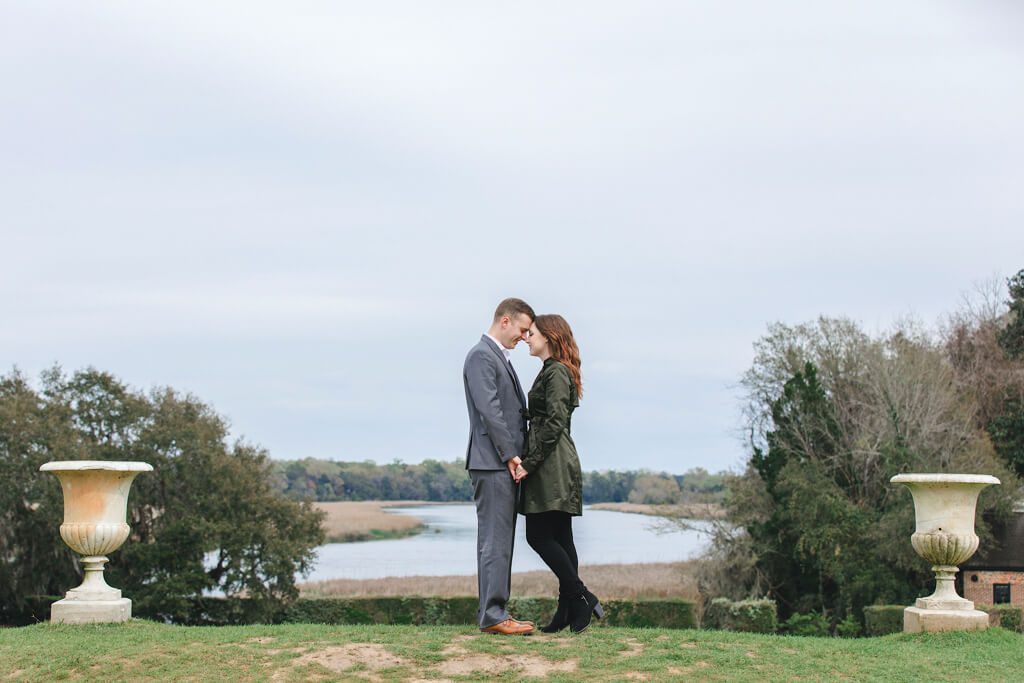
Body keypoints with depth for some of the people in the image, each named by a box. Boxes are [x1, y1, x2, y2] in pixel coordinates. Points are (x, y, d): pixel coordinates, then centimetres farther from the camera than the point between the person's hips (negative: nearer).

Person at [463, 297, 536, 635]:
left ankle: (493, 612, 15)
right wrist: (510, 455, -17)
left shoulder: (499, 358, 20)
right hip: (492, 463, -10)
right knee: (495, 541, -8)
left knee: (500, 541, 11)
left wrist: (514, 456, 11)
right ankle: (492, 615, -6)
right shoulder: (481, 356, -11)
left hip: (504, 463, 10)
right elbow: (489, 410, -18)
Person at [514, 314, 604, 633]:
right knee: (559, 537, 8)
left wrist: (529, 462, -18)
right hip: (555, 467, 10)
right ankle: (570, 608, 10)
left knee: (539, 536, -8)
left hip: (551, 465, -10)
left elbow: (554, 423, -18)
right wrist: (529, 461, 16)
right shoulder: (554, 371, 19)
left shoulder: (555, 372, -11)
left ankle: (582, 598, -6)